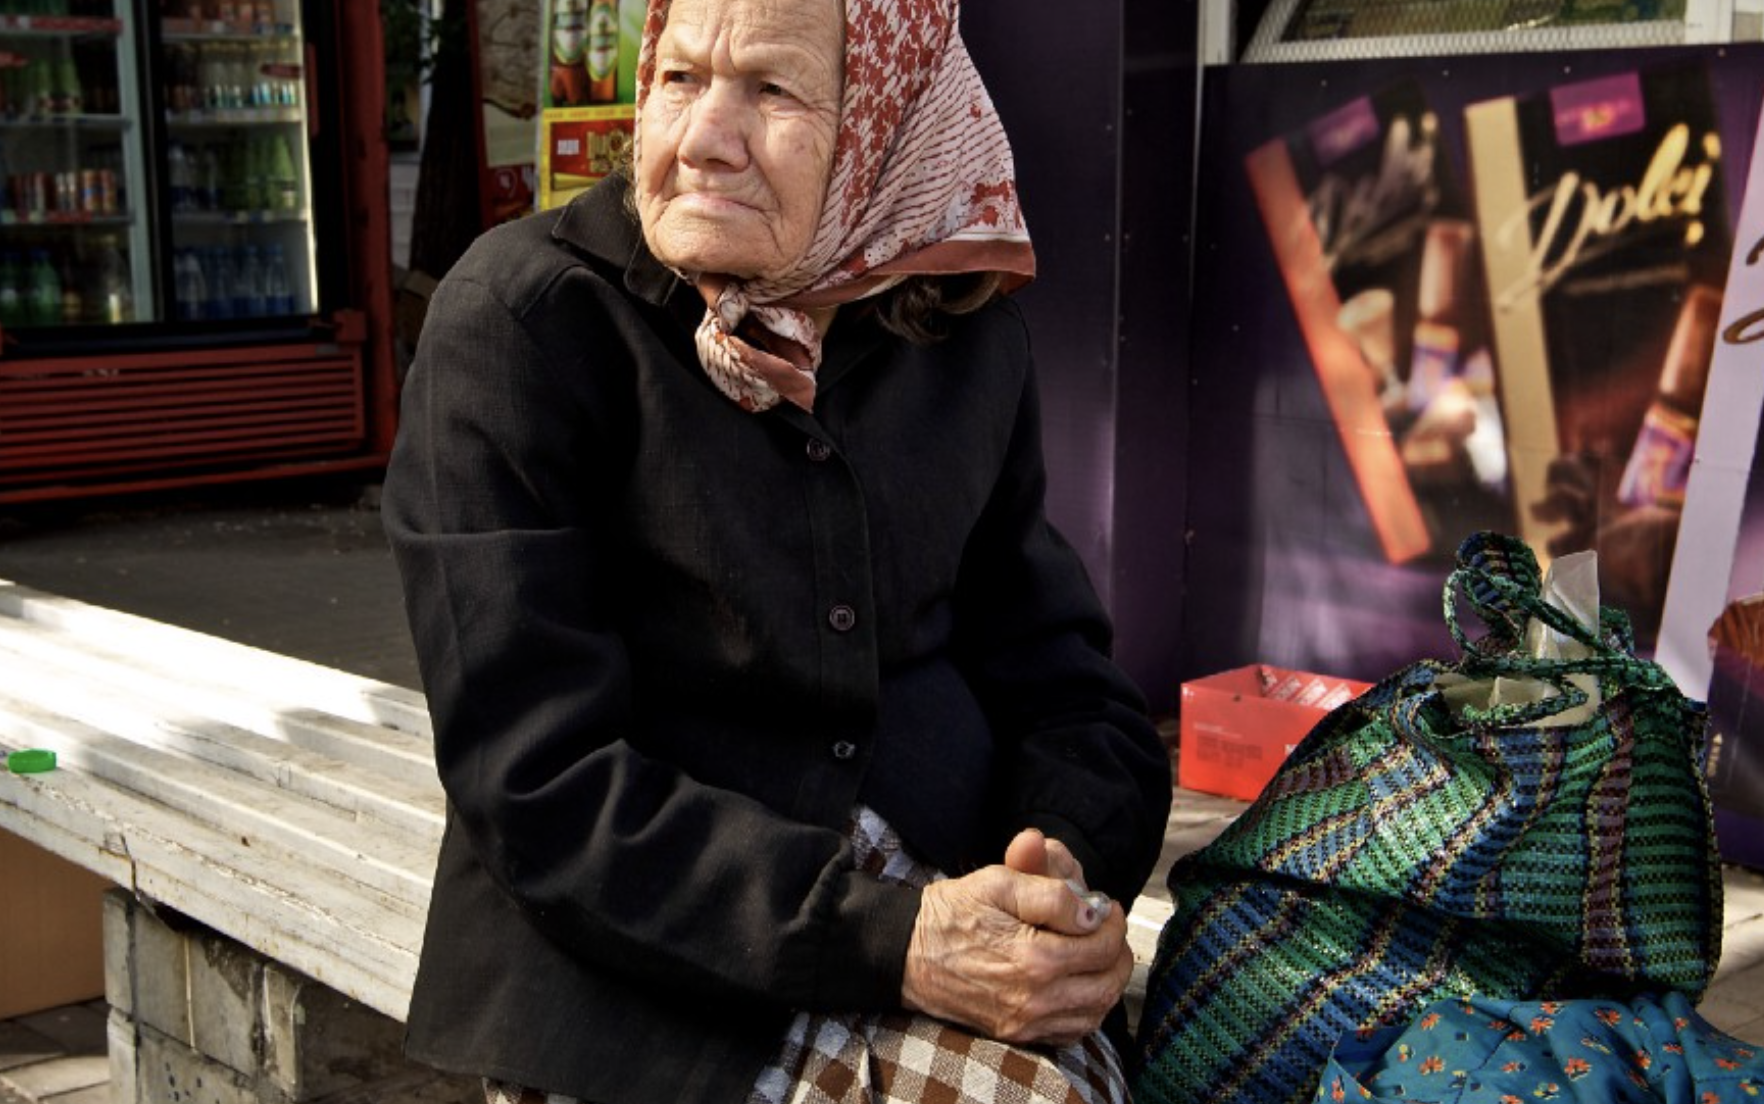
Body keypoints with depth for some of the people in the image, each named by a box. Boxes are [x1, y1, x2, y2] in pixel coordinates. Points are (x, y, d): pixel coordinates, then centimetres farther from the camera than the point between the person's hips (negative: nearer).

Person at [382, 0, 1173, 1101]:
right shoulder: (518, 318, -9)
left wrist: (1074, 866, -10)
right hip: (639, 979, -4)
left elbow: (1058, 671, 11)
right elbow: (538, 780, -14)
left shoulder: (968, 336, 5)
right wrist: (888, 939, -21)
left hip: (945, 916, 4)